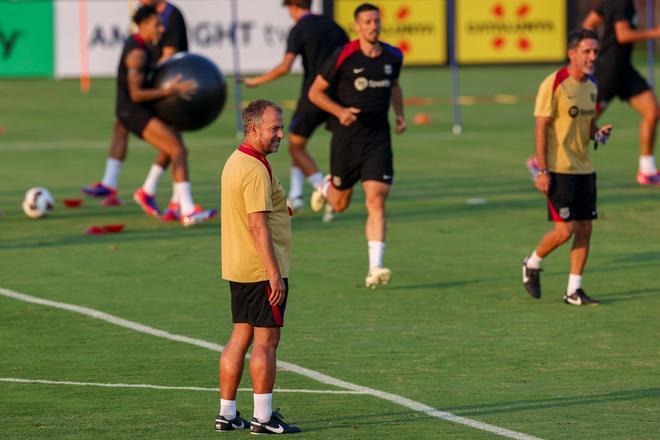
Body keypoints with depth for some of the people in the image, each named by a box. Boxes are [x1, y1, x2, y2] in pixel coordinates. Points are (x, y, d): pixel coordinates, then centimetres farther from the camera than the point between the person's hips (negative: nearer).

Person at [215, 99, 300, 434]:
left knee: (240, 337, 11)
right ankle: (263, 418, -1)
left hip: (238, 269, 10)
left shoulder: (234, 161, 14)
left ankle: (227, 413, 13)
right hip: (262, 269, -10)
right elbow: (258, 225, -22)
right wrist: (275, 275, -22)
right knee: (266, 340, -4)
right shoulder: (256, 169, -18)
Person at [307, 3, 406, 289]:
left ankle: (375, 268, -16)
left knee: (376, 200, -13)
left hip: (378, 138, 2)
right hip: (347, 136, -2)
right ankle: (326, 188, 52)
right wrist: (340, 111, -20)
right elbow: (315, 92, -5)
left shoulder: (393, 57, 3)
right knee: (340, 203, 13)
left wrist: (400, 114, 8)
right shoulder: (343, 57, -11)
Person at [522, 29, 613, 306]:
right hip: (559, 169, -7)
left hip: (584, 169, 7)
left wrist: (598, 134, -1)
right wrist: (542, 171, -17)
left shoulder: (592, 86, 10)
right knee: (565, 230, -11)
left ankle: (574, 290, 10)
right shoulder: (554, 85, -13)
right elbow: (541, 129, -13)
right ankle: (532, 264, 16)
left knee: (584, 228, 3)